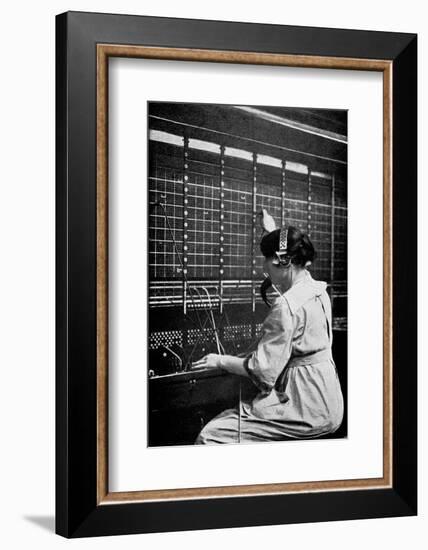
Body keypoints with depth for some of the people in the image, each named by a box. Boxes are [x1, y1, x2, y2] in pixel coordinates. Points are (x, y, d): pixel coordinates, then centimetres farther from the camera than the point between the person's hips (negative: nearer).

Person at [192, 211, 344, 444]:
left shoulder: (286, 306, -20)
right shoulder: (318, 290, 7)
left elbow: (262, 371, -19)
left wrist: (220, 360, -5)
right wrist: (273, 232, 42)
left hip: (306, 411, -10)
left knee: (210, 436, -14)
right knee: (227, 416, 15)